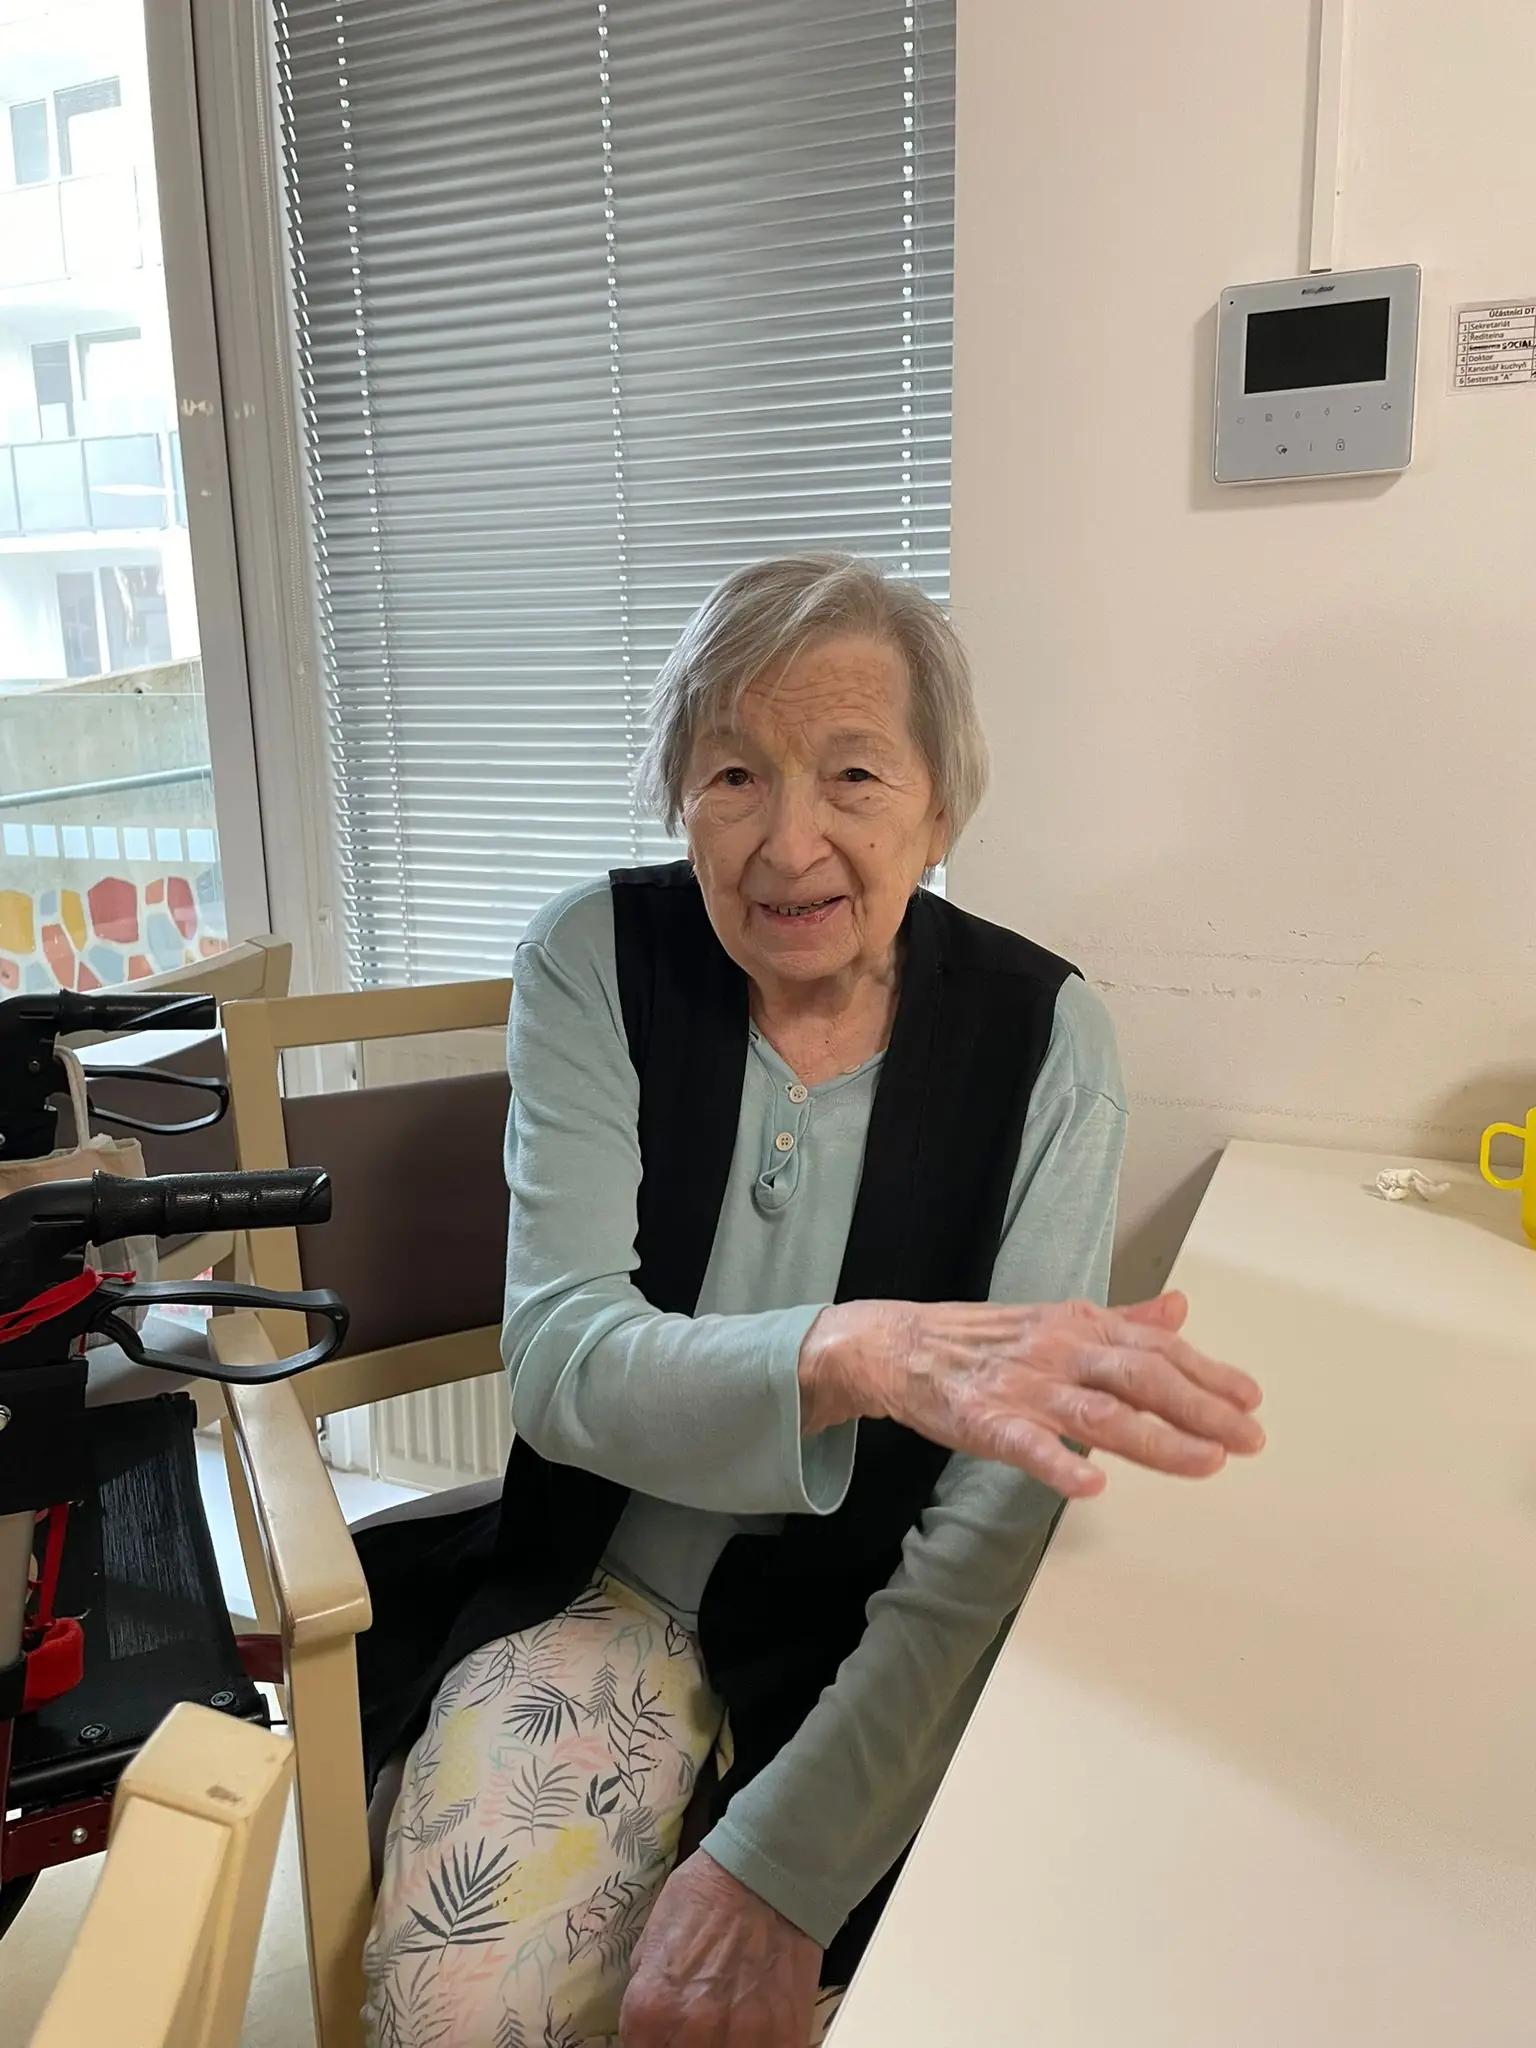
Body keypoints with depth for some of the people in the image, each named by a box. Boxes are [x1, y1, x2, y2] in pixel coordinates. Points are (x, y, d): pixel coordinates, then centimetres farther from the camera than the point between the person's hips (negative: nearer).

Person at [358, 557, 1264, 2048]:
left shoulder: (1042, 1039, -13)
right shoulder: (596, 963, -10)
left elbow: (1007, 1507, -15)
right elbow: (561, 1360, -20)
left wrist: (780, 1865, -21)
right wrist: (858, 1353, -40)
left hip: (877, 1630, 0)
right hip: (606, 1582, 1)